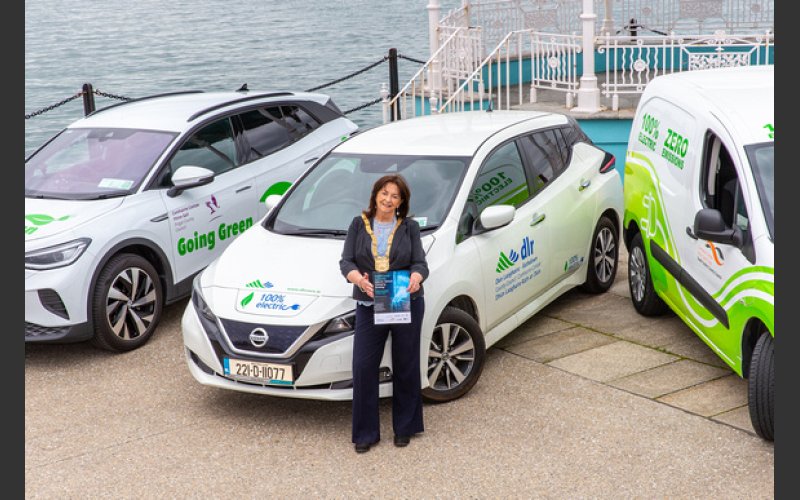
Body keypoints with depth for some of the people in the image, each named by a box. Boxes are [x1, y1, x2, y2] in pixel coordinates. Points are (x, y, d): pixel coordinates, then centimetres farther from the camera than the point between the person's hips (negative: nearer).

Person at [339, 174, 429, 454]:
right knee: (363, 367, -5)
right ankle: (365, 433, 8)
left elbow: (420, 263, 0)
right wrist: (359, 278, -22)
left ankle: (404, 428, 23)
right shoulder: (359, 225, 7)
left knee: (406, 367, 7)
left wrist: (416, 277, -24)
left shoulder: (409, 228, 7)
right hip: (369, 306, 0)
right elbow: (346, 262, 0)